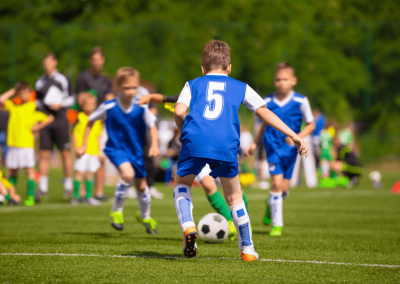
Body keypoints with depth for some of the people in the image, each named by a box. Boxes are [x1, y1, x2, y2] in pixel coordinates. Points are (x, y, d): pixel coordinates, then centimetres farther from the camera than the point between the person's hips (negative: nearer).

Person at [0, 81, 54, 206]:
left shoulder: (34, 108, 4)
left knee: (29, 169, -5)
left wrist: (38, 127, -3)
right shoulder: (13, 106, 10)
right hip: (12, 143, 3)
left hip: (27, 143, -3)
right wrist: (13, 91, 3)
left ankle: (30, 197, -3)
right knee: (11, 171, 8)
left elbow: (50, 118, 5)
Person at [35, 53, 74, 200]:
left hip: (60, 120, -2)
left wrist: (61, 104, -10)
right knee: (43, 154, -3)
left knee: (65, 153, -2)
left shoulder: (64, 79, 5)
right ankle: (42, 187, 0)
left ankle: (68, 186, 7)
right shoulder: (40, 82, 13)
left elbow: (71, 98, 7)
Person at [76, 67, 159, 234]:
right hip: (116, 149, -3)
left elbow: (152, 126, -8)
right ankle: (116, 211, -10)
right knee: (128, 174, -30)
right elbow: (91, 121, -2)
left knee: (141, 185, 14)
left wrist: (154, 145, -25)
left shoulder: (141, 108, -16)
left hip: (136, 150, 3)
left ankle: (145, 216, 45)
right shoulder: (108, 108, -17)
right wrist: (83, 145, 0)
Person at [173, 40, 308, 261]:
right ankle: (247, 249, 20)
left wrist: (183, 132, 25)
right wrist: (293, 136, 21)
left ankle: (188, 227, -3)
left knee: (182, 183, 23)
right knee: (233, 196, 18)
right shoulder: (240, 87, 26)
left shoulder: (193, 84, 24)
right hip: (226, 144, 1)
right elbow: (264, 113, 19)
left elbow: (179, 111, 6)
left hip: (195, 141, 0)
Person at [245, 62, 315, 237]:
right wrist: (255, 144, 11)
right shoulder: (268, 102, -2)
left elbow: (310, 124, 1)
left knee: (284, 188, 7)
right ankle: (276, 224, -8)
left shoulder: (300, 102, -8)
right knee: (277, 182, -15)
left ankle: (271, 205, 42)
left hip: (290, 149, 1)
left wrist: (299, 137, -15)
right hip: (273, 147, -1)